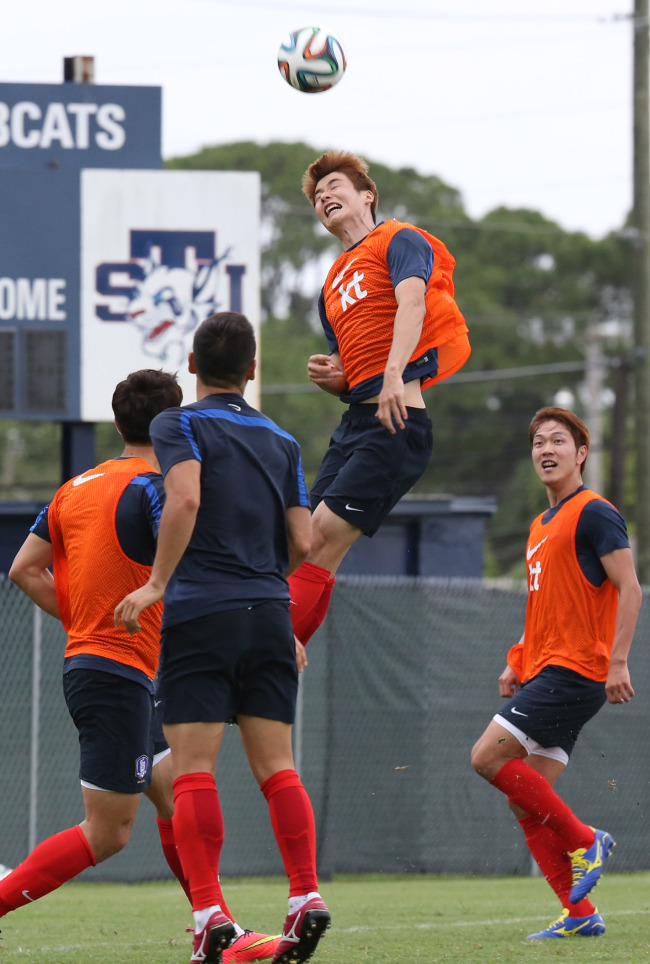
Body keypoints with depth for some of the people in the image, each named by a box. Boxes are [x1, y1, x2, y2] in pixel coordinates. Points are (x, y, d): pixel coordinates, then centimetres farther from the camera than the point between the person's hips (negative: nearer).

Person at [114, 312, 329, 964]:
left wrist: (157, 583, -14)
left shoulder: (179, 425, 1)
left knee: (192, 771, -5)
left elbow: (185, 499, -18)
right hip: (270, 612, 4)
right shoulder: (280, 440, 15)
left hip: (200, 615, -4)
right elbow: (303, 543, 11)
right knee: (275, 765, 5)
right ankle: (306, 895, -7)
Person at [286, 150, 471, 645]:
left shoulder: (400, 240, 3)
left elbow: (412, 303, -17)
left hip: (397, 421, -8)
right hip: (354, 420, 8)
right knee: (310, 545, -3)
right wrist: (329, 377, 5)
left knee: (323, 540, -16)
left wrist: (394, 374, -33)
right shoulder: (333, 284, 26)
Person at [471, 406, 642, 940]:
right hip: (543, 672, 9)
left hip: (574, 671, -9)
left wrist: (618, 661, -22)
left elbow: (629, 588, -14)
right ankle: (580, 914, 2)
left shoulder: (594, 513, -7)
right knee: (527, 802, 2)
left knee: (489, 756, -17)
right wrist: (517, 664, 18)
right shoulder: (541, 526, 21)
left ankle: (585, 841, -8)